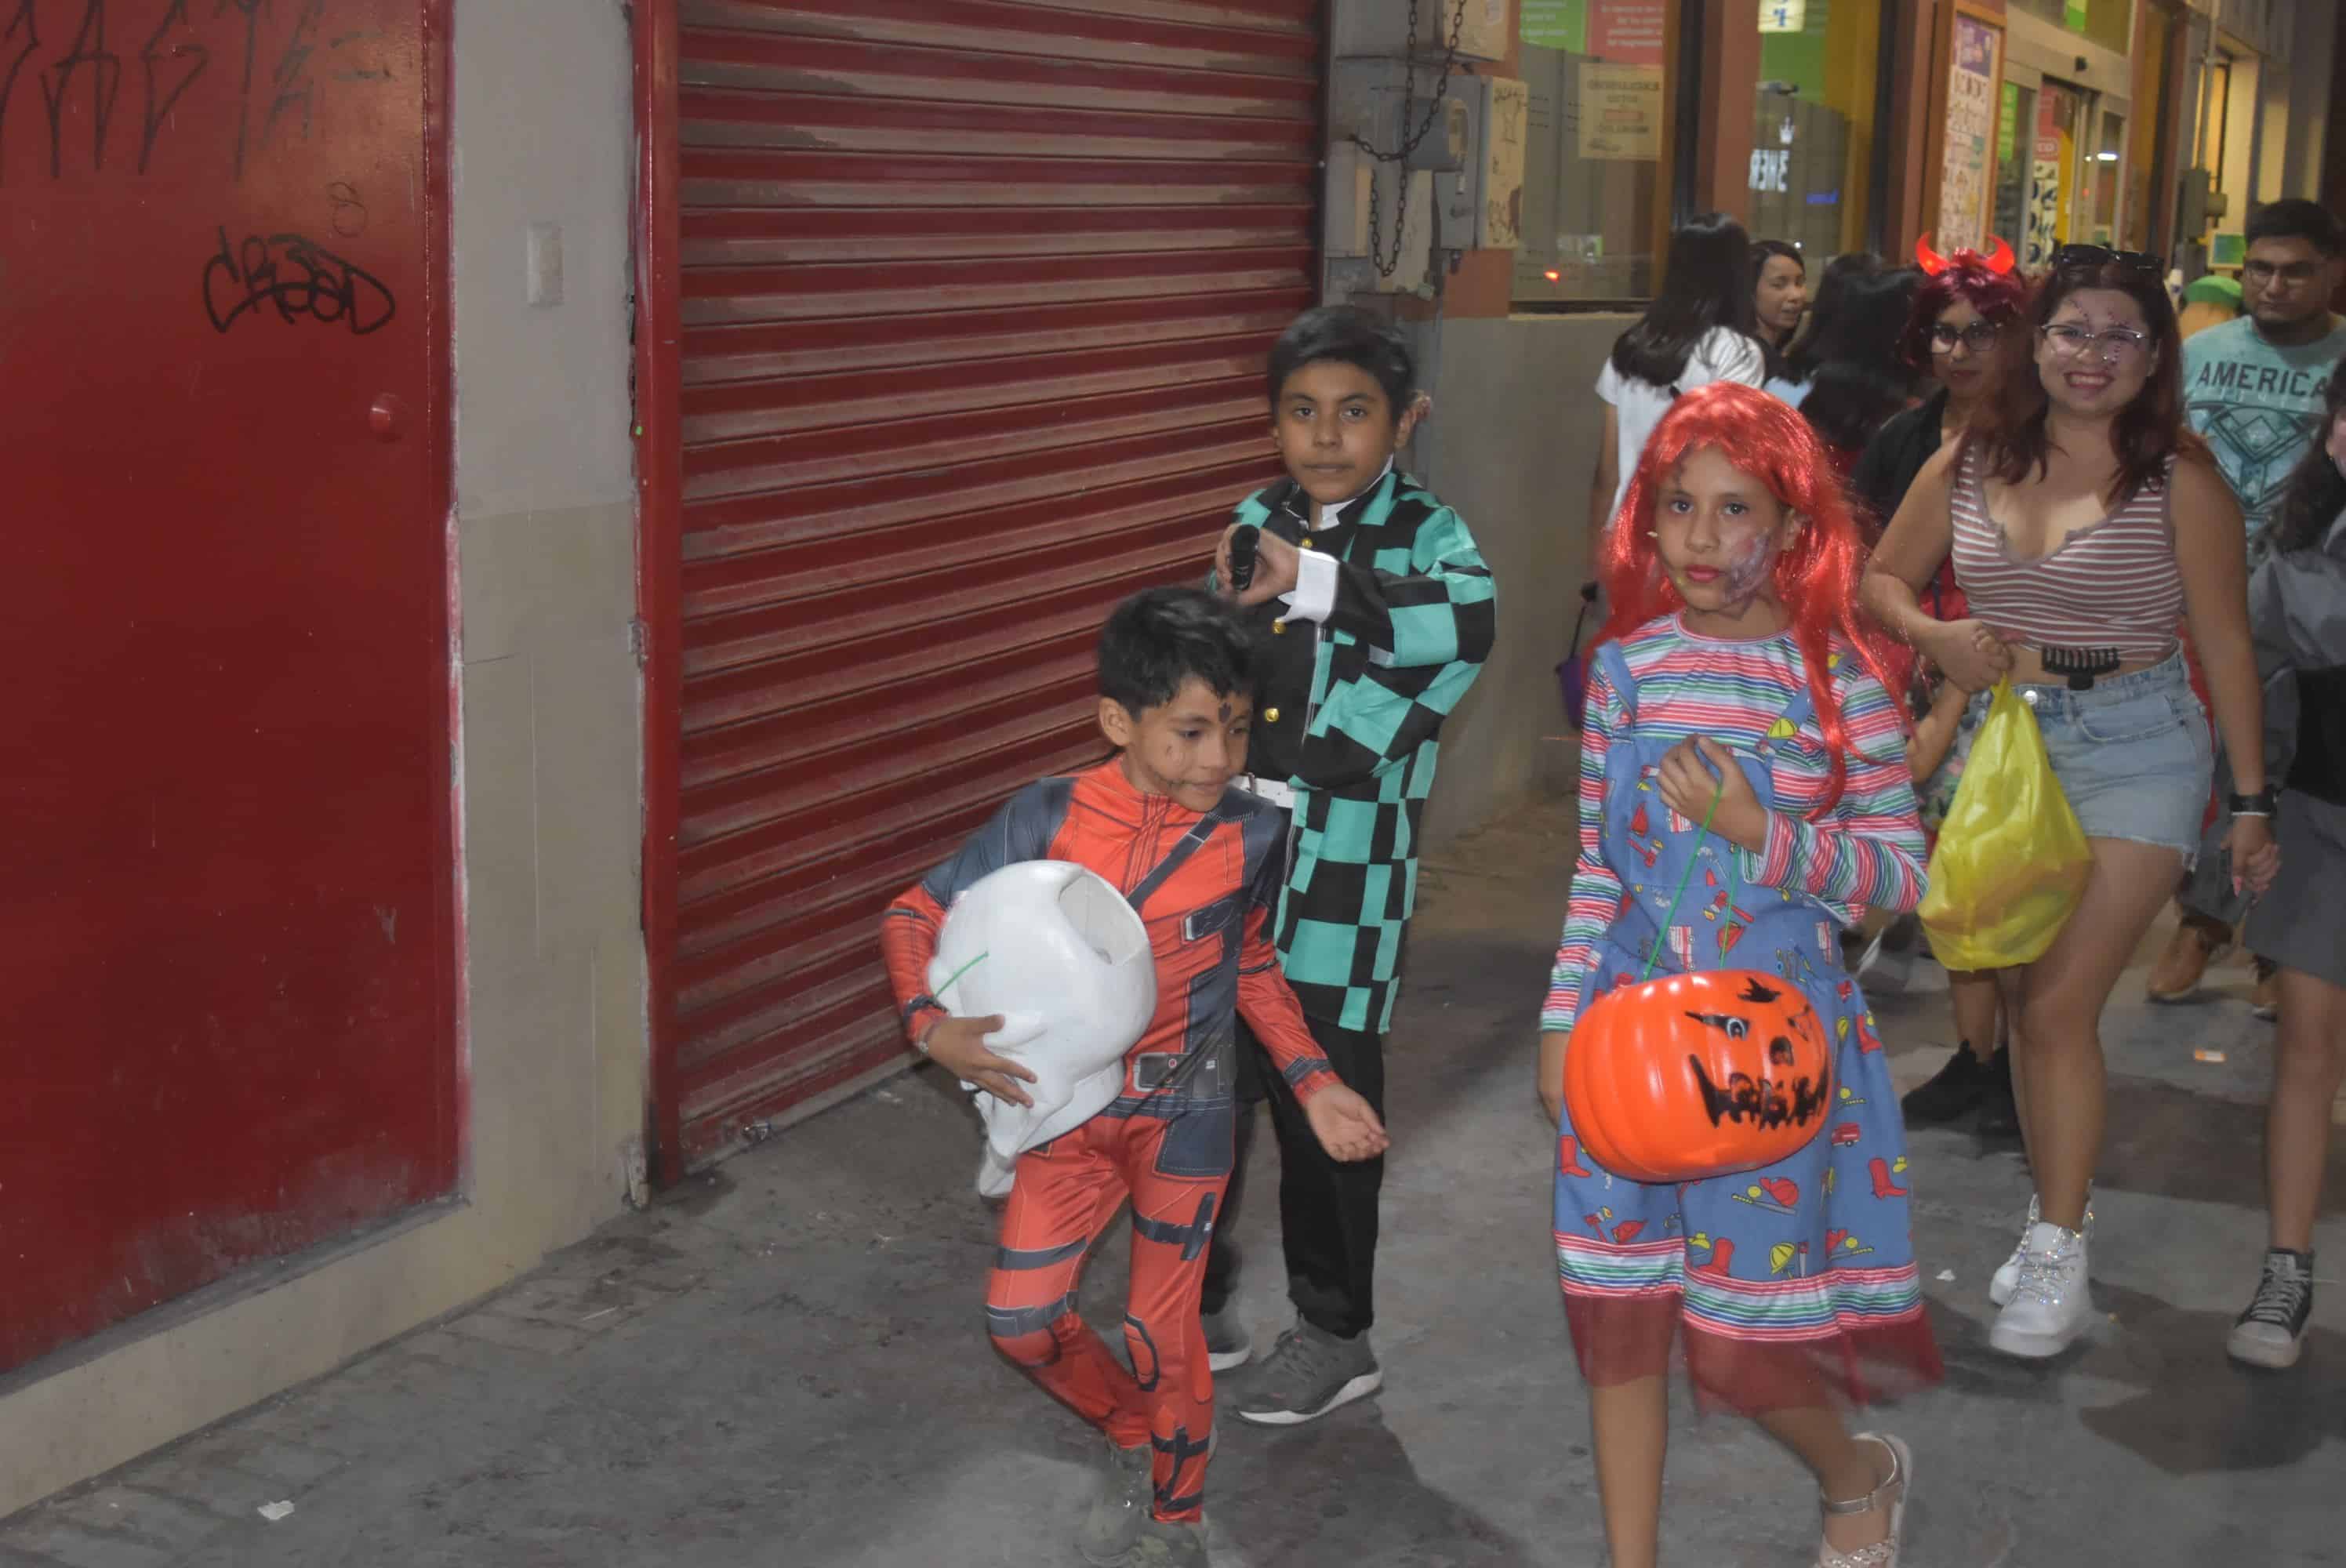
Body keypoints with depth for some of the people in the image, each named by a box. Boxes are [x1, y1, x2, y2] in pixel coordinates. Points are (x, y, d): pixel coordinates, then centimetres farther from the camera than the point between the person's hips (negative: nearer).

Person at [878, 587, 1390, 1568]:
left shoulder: (1250, 836, -12)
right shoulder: (1051, 817, -15)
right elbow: (916, 915, -7)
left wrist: (1315, 1086, -1)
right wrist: (932, 1027, -23)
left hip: (1183, 1113, -2)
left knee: (1160, 1328, 5)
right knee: (1020, 1316, 6)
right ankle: (1132, 1438, 35)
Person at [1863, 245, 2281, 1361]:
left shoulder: (2179, 478, -9)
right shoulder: (1971, 462, 2)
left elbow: (2225, 647, -6)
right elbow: (1883, 576, 14)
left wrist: (2251, 800, -5)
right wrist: (1933, 634, -8)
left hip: (2133, 748, -5)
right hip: (2002, 737, 5)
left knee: (2060, 1005, -10)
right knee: (2025, 1002, 13)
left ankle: (2059, 1261, 0)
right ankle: (2056, 1214, 28)